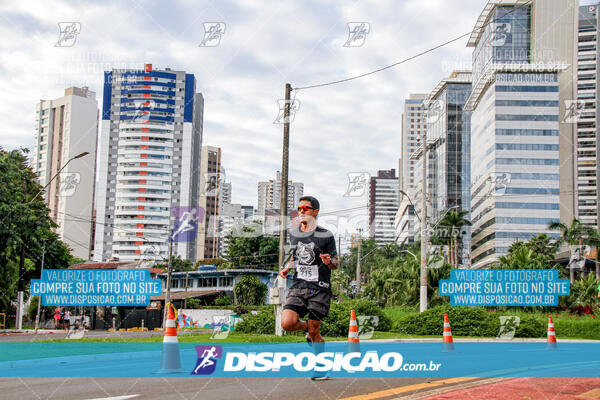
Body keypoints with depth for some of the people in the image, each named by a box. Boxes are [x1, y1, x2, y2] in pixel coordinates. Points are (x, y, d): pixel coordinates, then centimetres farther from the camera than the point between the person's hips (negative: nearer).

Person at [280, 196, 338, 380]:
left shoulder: (325, 235, -2)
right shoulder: (293, 233, 11)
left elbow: (336, 263, 3)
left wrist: (329, 262, -19)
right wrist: (287, 268, 9)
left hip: (319, 288, -4)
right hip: (298, 287, 4)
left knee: (314, 332, -2)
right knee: (287, 323, -16)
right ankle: (307, 327, 18)